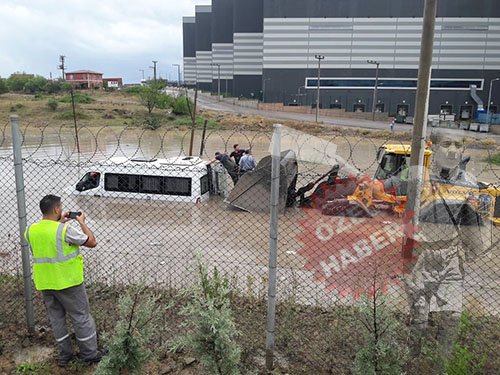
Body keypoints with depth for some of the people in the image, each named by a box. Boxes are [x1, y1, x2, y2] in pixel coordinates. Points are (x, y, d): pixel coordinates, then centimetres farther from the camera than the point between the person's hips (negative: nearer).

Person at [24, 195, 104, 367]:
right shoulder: (65, 230, -22)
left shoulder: (31, 230, -2)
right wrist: (82, 222, -4)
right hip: (67, 281, -6)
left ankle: (64, 354, 29)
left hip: (44, 283, 6)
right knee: (81, 317, 9)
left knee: (56, 317, 19)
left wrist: (59, 223, 18)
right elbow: (92, 242, -13)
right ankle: (89, 354, 20)